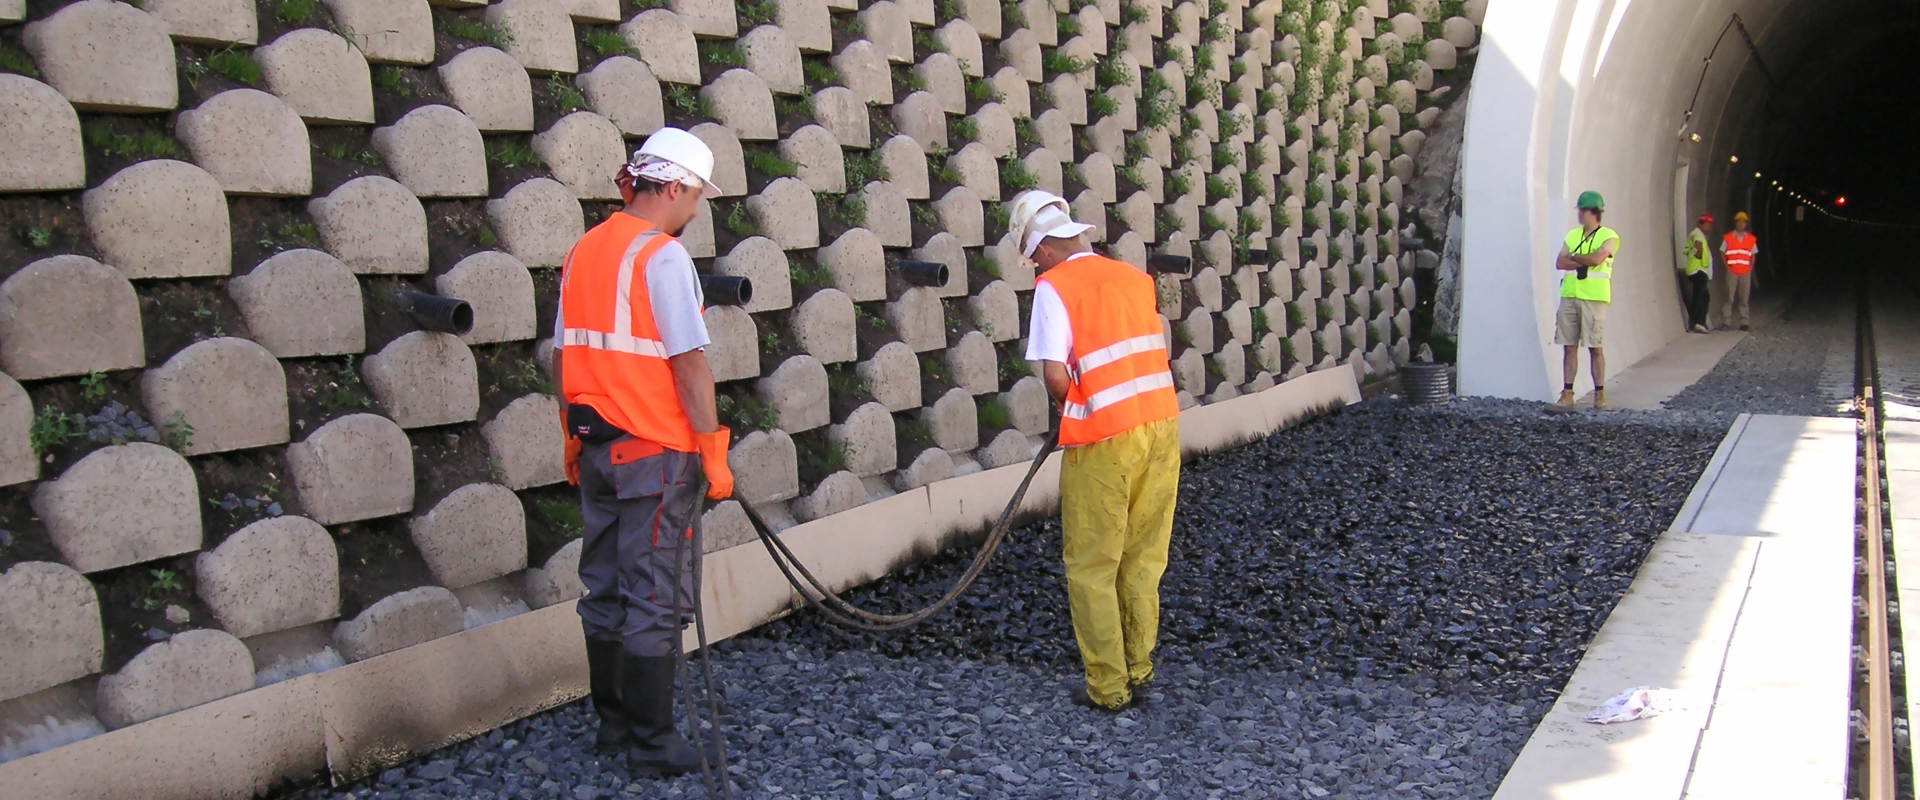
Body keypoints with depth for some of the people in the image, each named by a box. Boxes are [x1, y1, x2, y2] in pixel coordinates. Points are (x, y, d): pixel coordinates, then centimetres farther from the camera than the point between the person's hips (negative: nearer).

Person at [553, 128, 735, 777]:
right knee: (655, 601, 0)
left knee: (607, 593, 15)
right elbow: (689, 363, -18)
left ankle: (612, 724, 25)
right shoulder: (662, 256, -13)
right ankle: (653, 745, 7)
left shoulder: (581, 252, 11)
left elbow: (563, 356, 15)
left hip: (597, 449, 8)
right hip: (655, 453, -8)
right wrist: (713, 454, -14)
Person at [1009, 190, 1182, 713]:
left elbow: (1055, 376, -15)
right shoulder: (1136, 279, 13)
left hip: (1104, 440, -6)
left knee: (1092, 568, 8)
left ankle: (1108, 689, 13)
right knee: (1143, 561, 16)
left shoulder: (1055, 287, -6)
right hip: (1162, 424, 6)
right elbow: (1153, 353, 13)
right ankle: (1138, 672, 24)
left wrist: (1068, 404, 6)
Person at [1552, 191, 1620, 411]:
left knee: (1595, 347, -2)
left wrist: (1574, 257, -2)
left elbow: (1597, 258, -18)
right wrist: (1585, 261, -9)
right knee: (1570, 346, 3)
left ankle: (1600, 394, 5)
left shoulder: (1609, 237, -1)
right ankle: (1567, 394, 4)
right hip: (1570, 295, 5)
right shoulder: (1572, 235, 14)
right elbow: (1559, 263, 3)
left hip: (1594, 298, -5)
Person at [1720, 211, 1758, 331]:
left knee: (1744, 298, 3)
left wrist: (1750, 267, 2)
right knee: (1729, 297, -6)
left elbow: (1753, 255, 15)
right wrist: (1727, 266, -5)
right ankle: (1727, 322, -4)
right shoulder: (1728, 237, 1)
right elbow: (1722, 253, 4)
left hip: (1745, 272, 2)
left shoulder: (1751, 239, 8)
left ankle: (1744, 323, 4)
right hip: (1732, 272, -2)